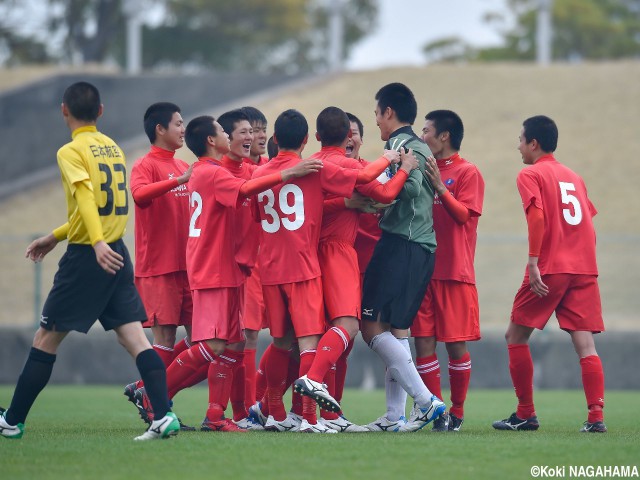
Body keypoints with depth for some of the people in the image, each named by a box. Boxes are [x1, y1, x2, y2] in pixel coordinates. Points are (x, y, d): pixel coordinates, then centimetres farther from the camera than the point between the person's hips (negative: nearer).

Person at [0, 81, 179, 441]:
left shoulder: (71, 151, -8)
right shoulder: (113, 148, 15)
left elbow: (86, 198, -24)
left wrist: (97, 243, -36)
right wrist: (56, 237, 29)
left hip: (87, 258, -6)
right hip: (118, 255, 6)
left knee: (46, 340, 4)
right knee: (135, 338, -1)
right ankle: (164, 416, -16)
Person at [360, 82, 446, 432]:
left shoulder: (401, 144, -8)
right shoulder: (422, 148, 21)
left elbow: (411, 185, -24)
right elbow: (419, 188, 16)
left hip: (401, 243, -10)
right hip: (424, 247, 10)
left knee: (373, 327, -9)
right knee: (394, 330, 12)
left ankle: (426, 401, -14)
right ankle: (395, 416, 10)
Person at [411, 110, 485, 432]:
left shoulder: (467, 172, -3)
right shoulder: (425, 169, 15)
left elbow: (464, 215, -14)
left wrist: (439, 186, -25)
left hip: (455, 272, -6)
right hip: (423, 269, 6)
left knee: (456, 344, -1)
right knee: (423, 342, -1)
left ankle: (457, 413, 10)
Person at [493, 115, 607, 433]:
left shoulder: (531, 174, 1)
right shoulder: (574, 177, 19)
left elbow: (537, 216, -14)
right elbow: (589, 223, 19)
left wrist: (533, 263, -17)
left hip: (550, 269, -5)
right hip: (584, 269, 5)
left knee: (516, 336, 9)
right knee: (585, 344, 0)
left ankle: (526, 414, 9)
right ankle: (596, 417, -13)